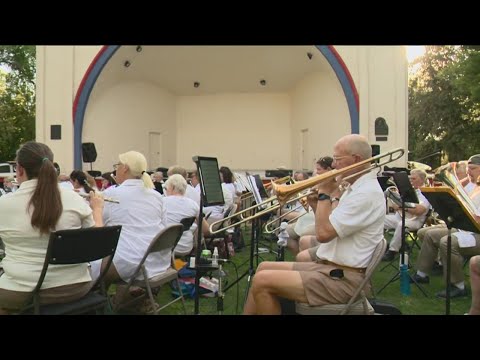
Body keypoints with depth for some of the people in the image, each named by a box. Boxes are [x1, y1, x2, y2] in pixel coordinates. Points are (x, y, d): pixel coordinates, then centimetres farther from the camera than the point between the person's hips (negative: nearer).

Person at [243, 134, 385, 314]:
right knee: (264, 268, 9)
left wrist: (324, 193, -11)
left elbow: (323, 233, -23)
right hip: (326, 266, 10)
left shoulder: (368, 192, -19)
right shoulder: (355, 188, 14)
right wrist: (317, 203, 2)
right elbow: (327, 227, 18)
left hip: (343, 279, -10)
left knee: (263, 281, -17)